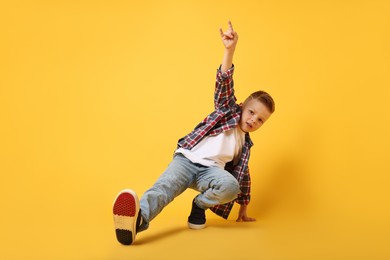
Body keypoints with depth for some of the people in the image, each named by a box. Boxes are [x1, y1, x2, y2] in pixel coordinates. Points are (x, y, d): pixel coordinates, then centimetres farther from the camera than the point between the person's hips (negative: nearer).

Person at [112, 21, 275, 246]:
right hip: (187, 159, -3)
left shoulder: (245, 144, 24)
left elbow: (242, 176, 30)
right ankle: (138, 218, -61)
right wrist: (230, 50, -20)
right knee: (165, 186, -35)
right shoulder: (228, 109, 14)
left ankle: (200, 205, -5)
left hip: (211, 169, 3)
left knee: (231, 186, -32)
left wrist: (244, 209, 27)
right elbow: (224, 83, -3)